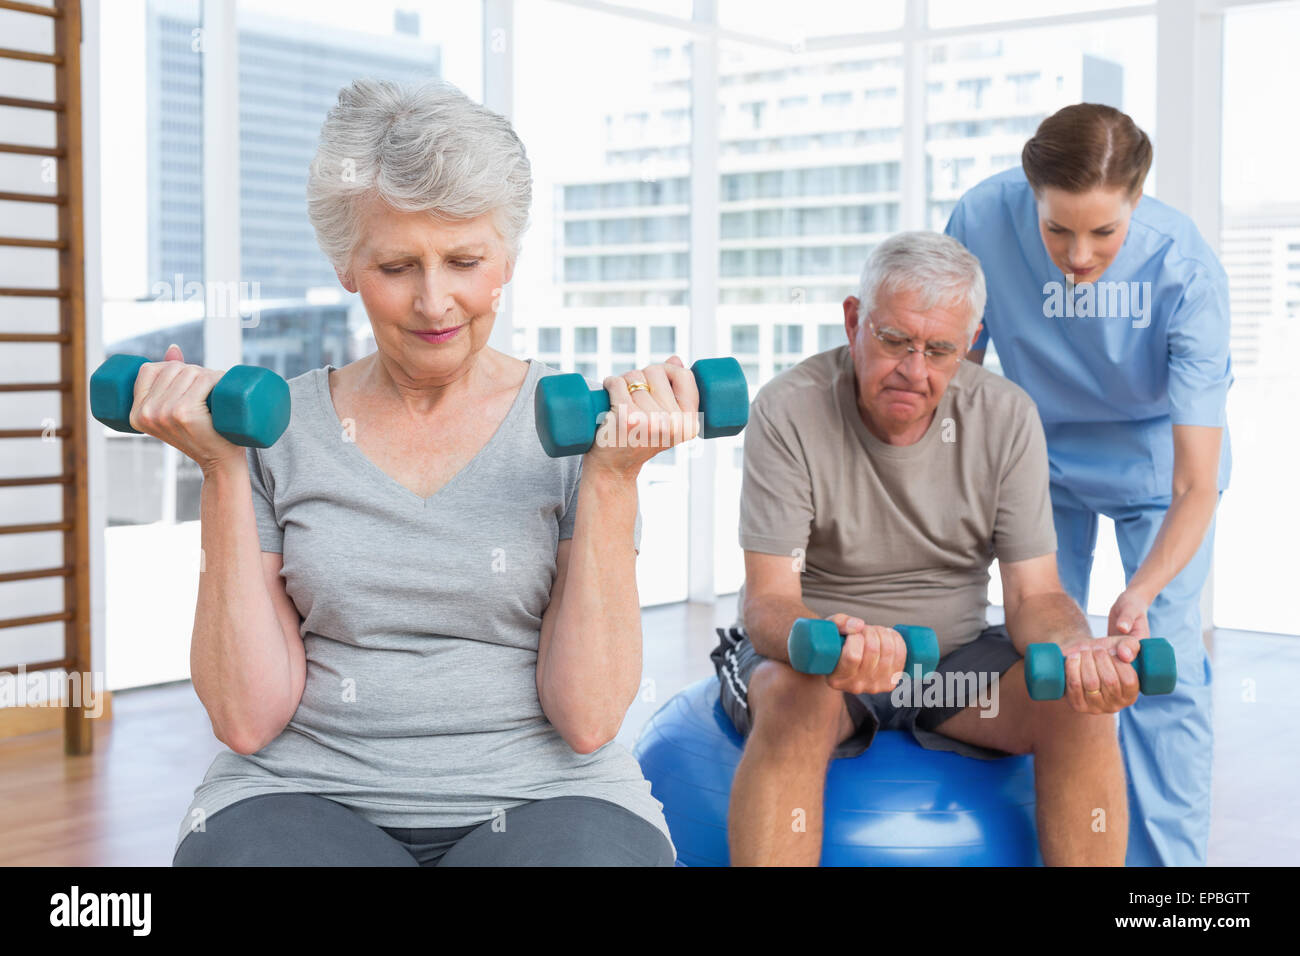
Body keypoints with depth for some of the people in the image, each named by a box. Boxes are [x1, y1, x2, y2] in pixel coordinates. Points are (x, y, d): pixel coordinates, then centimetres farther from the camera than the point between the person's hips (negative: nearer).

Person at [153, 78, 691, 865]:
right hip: (305, 797, 1)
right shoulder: (275, 428, 5)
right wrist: (223, 470, -7)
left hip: (542, 798, 0)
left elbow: (587, 719, -6)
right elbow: (247, 719, -2)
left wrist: (613, 479, -12)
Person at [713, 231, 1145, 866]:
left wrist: (1076, 650, -31)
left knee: (1080, 706, -22)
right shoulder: (788, 411, -15)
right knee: (794, 697, -36)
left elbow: (1034, 595, -6)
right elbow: (767, 600, -19)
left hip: (954, 652, 3)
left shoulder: (1007, 417, -5)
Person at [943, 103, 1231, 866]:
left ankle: (1166, 860, 1)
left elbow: (1196, 486, -34)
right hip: (1044, 454, 2)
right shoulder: (984, 219, -28)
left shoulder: (1186, 272, -34)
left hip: (1154, 455, -2)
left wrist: (1139, 595, -49)